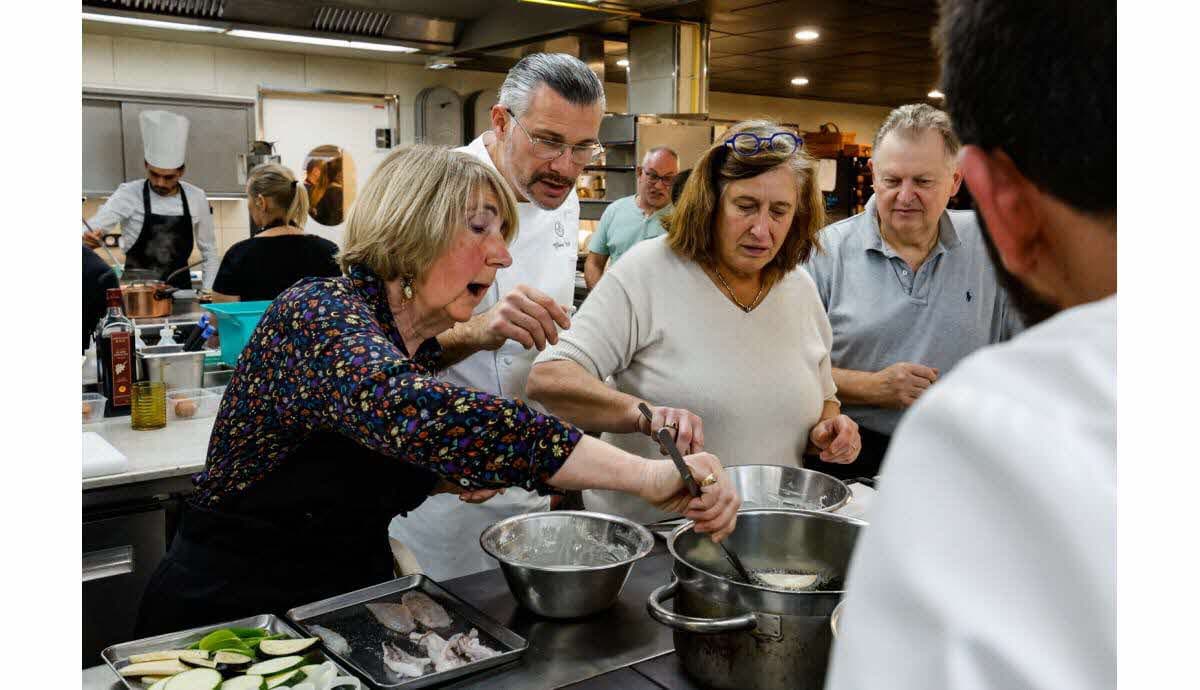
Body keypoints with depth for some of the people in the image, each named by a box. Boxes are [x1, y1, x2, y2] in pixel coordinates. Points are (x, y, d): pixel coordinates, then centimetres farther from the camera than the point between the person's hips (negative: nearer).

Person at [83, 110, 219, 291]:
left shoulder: (196, 198, 4)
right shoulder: (129, 194, -2)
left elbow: (209, 251, 11)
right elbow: (93, 229, -12)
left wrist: (208, 293, 3)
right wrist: (89, 237, -34)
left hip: (180, 290, 2)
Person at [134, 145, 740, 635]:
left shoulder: (424, 348, 2)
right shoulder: (319, 312, -22)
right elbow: (413, 411, -43)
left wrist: (446, 478, -5)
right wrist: (644, 474, -47)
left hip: (352, 595, 7)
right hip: (231, 614, -7)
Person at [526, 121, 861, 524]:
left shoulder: (802, 289, 8)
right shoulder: (648, 270, -9)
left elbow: (822, 400, 22)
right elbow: (547, 379, -16)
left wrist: (828, 427, -1)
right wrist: (641, 412, -32)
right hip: (642, 535, -6)